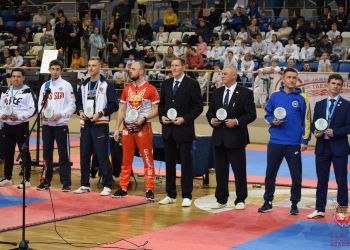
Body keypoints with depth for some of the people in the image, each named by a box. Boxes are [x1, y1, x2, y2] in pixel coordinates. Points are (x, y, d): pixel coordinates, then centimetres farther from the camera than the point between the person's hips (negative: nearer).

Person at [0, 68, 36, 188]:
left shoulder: (27, 92, -6)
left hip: (21, 126, -6)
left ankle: (26, 180, 4)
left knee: (24, 153, -2)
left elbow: (32, 109, -12)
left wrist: (18, 116, -21)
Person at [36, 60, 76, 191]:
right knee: (47, 153, 9)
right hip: (47, 124, 4)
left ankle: (66, 182, 1)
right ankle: (46, 181, 18)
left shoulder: (66, 85, -2)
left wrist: (60, 115, -17)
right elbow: (40, 103, 12)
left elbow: (72, 105, -5)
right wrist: (42, 113, -8)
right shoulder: (45, 86, 10)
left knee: (64, 154, -3)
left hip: (61, 124, -4)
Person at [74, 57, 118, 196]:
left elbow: (114, 105, -7)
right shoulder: (83, 85, 15)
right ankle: (85, 185, 19)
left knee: (102, 156, -7)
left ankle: (107, 186, 1)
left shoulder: (106, 85, -3)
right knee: (84, 155, 9)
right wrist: (80, 112, 1)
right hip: (85, 124, 6)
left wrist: (100, 113, -15)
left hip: (100, 125, -6)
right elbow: (78, 102, 21)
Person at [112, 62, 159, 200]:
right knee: (126, 159, 10)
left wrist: (144, 118, -21)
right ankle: (123, 188, 17)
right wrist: (117, 129, 9)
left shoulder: (150, 89, -5)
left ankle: (150, 189, 1)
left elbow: (155, 110, -6)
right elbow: (122, 110, 14)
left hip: (143, 128, -5)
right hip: (127, 128, 5)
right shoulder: (127, 89, 11)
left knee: (147, 159, -3)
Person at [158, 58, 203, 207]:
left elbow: (198, 107, -5)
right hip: (168, 129, 5)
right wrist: (162, 116, -1)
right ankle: (170, 195, 18)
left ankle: (187, 196, 4)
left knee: (186, 163, -2)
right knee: (169, 162, 10)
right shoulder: (166, 84, 12)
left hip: (184, 129, -5)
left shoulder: (192, 84, -4)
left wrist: (184, 119, -14)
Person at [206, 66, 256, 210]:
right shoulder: (217, 92, 12)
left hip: (236, 138, -5)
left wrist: (237, 121, -17)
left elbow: (251, 115, -6)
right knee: (220, 170, 9)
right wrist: (211, 120, -4)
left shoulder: (245, 93, -4)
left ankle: (240, 200, 12)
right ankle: (221, 200, 18)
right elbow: (210, 112, 17)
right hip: (219, 138, 5)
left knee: (239, 170, 1)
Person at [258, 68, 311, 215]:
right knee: (270, 173, 7)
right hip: (275, 143, 2)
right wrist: (273, 121, -8)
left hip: (294, 144, -2)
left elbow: (306, 120, 1)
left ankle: (295, 203, 16)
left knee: (296, 175, 2)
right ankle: (268, 202, 19)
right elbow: (267, 114, 14)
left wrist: (305, 141, -3)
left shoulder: (302, 98, 0)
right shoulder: (275, 96, 5)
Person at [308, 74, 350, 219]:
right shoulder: (319, 105, 11)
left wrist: (334, 132, -18)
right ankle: (320, 209, 16)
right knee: (321, 180, 9)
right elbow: (313, 124, 11)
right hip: (322, 147, 3)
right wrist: (315, 132, -10)